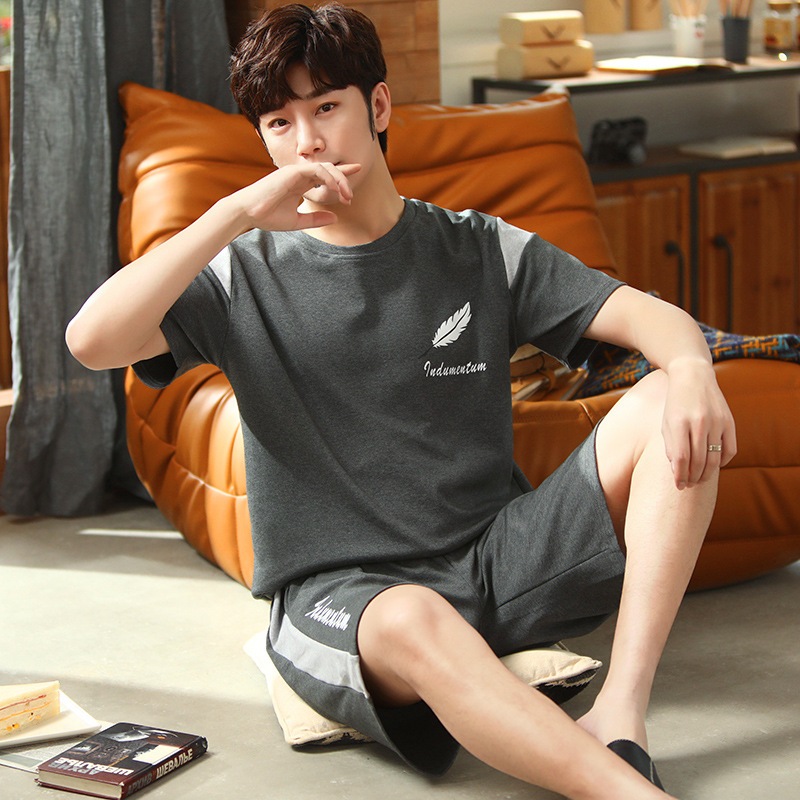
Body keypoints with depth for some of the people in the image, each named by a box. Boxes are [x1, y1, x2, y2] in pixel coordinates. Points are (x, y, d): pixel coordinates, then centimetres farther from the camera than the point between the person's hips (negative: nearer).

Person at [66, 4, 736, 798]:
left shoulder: (479, 251, 10)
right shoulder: (248, 275, 4)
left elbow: (650, 315, 3)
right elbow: (92, 341, -13)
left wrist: (690, 367, -22)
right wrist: (236, 213, -17)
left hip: (494, 562, 4)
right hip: (336, 593, -3)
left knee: (675, 411, -17)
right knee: (412, 622, -41)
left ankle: (619, 718, -27)